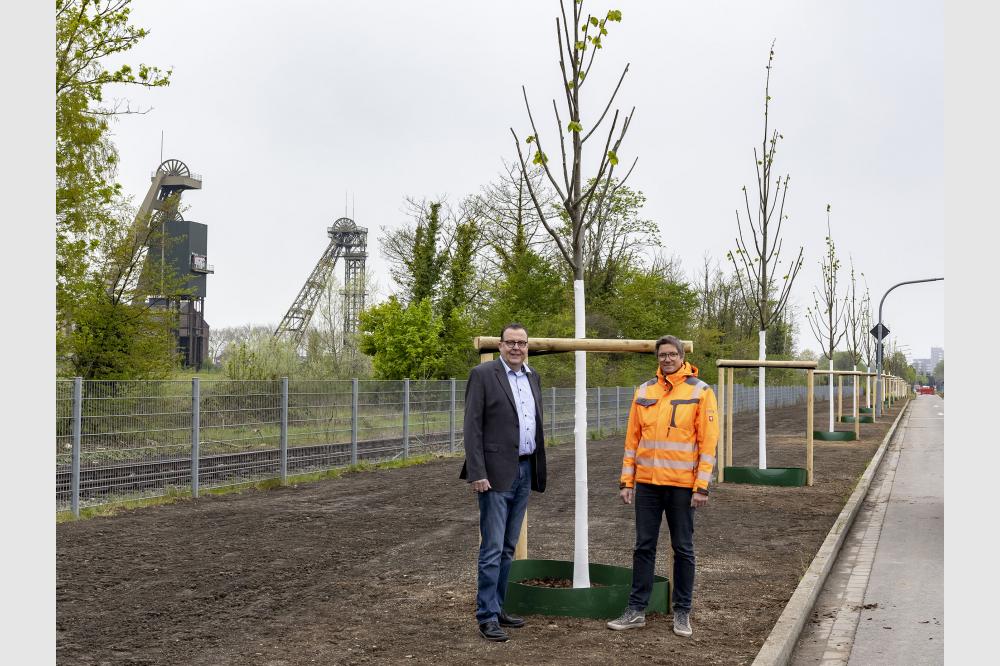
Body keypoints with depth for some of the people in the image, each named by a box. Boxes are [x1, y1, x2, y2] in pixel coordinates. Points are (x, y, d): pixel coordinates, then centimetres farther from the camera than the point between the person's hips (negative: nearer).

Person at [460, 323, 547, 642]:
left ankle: (497, 607, 22)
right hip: (496, 472, -7)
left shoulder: (532, 377, 13)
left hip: (524, 471, 7)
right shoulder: (483, 374, -7)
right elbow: (472, 427, -11)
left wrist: (538, 469, 14)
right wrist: (478, 473, -17)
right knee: (492, 548, -5)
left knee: (508, 547, 13)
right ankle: (487, 617, 1)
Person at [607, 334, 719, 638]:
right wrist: (626, 481, 5)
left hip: (682, 484, -3)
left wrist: (702, 486, -11)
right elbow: (632, 439, 9)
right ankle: (636, 610, 14)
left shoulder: (700, 391, -4)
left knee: (683, 549, 7)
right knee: (643, 547, 7)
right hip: (646, 483, 3)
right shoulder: (644, 391, 7)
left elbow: (708, 441, -7)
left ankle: (682, 612, 18)